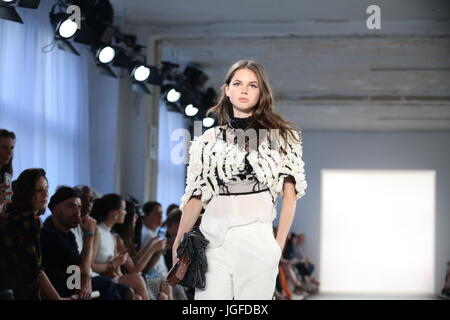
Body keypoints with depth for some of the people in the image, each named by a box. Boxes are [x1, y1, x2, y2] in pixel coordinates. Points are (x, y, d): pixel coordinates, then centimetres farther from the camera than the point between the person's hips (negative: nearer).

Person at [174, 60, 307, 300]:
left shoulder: (279, 135, 7)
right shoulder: (209, 139, 12)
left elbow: (289, 194, 3)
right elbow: (196, 196, 9)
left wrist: (278, 244, -5)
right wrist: (179, 242, -2)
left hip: (256, 237, -1)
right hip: (213, 235, 2)